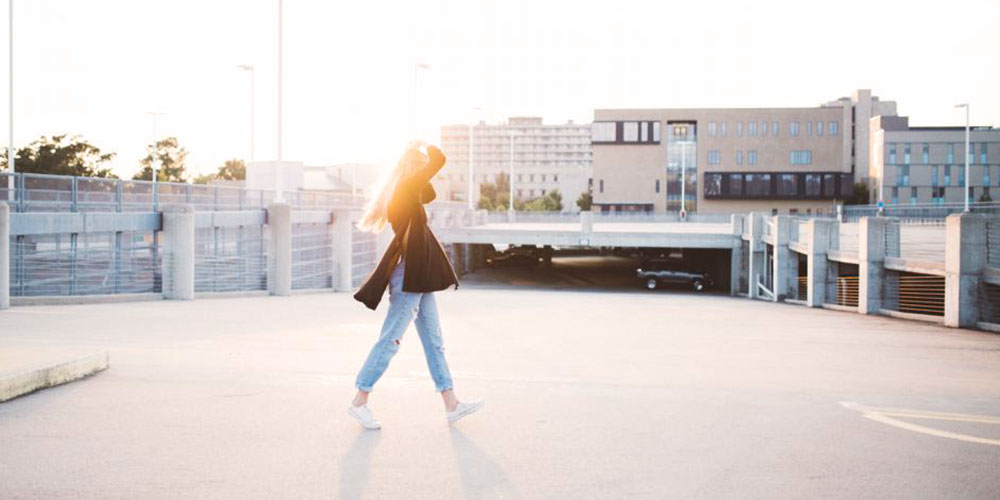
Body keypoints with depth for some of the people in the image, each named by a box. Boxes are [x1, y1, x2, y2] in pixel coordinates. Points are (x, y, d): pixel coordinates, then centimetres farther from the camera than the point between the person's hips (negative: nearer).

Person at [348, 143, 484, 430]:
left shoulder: (408, 193, 14)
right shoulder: (405, 188, -12)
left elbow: (430, 194, 32)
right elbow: (438, 161, -17)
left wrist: (414, 154, 22)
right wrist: (426, 147, 4)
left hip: (419, 278, 10)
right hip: (410, 277, -10)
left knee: (433, 340, 8)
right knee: (391, 339, -5)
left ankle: (451, 404, 11)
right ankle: (360, 402, 3)